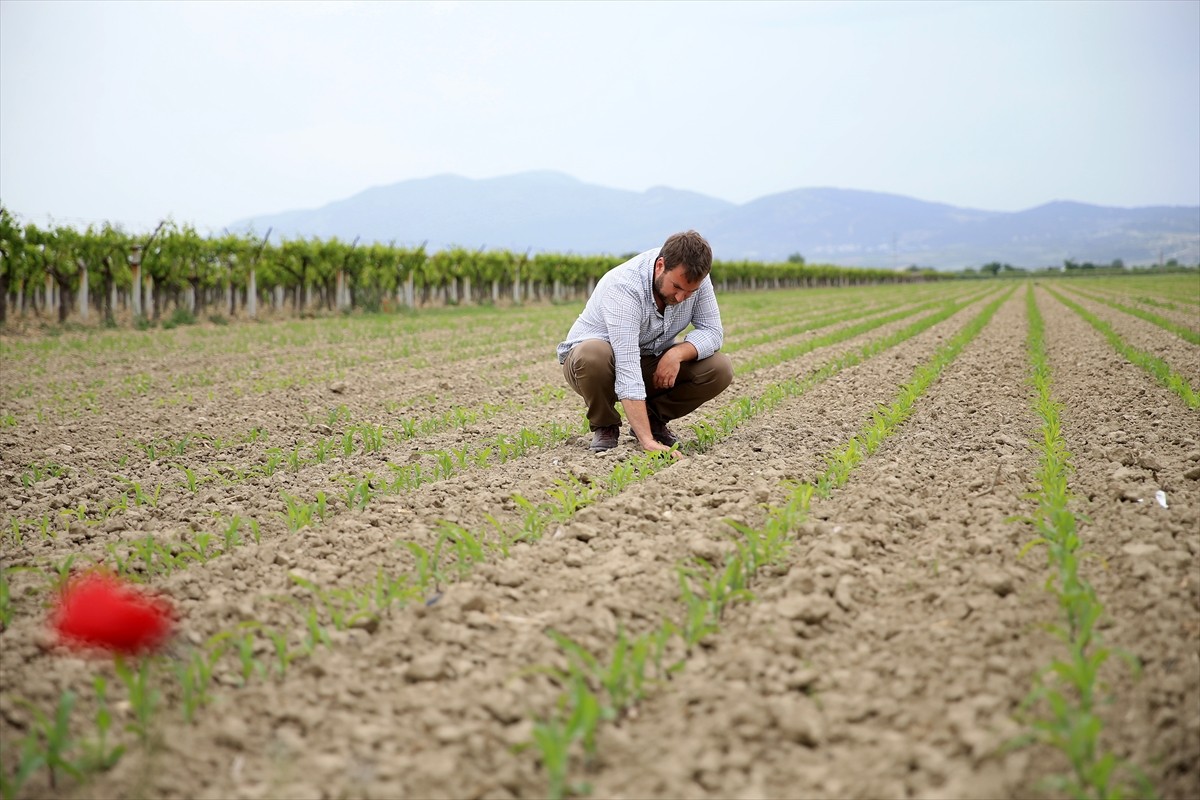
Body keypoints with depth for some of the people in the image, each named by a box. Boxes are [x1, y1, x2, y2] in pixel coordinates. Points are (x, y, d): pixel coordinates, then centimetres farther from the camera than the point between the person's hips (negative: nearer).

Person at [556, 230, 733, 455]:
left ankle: (654, 418, 5)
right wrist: (647, 441, -48)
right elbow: (627, 370, -42)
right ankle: (604, 426, -10)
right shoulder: (623, 287, -36)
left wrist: (678, 352, -33)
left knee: (720, 369, -19)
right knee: (593, 355, -40)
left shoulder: (694, 277, -18)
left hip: (653, 364, 5)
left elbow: (712, 332, -11)